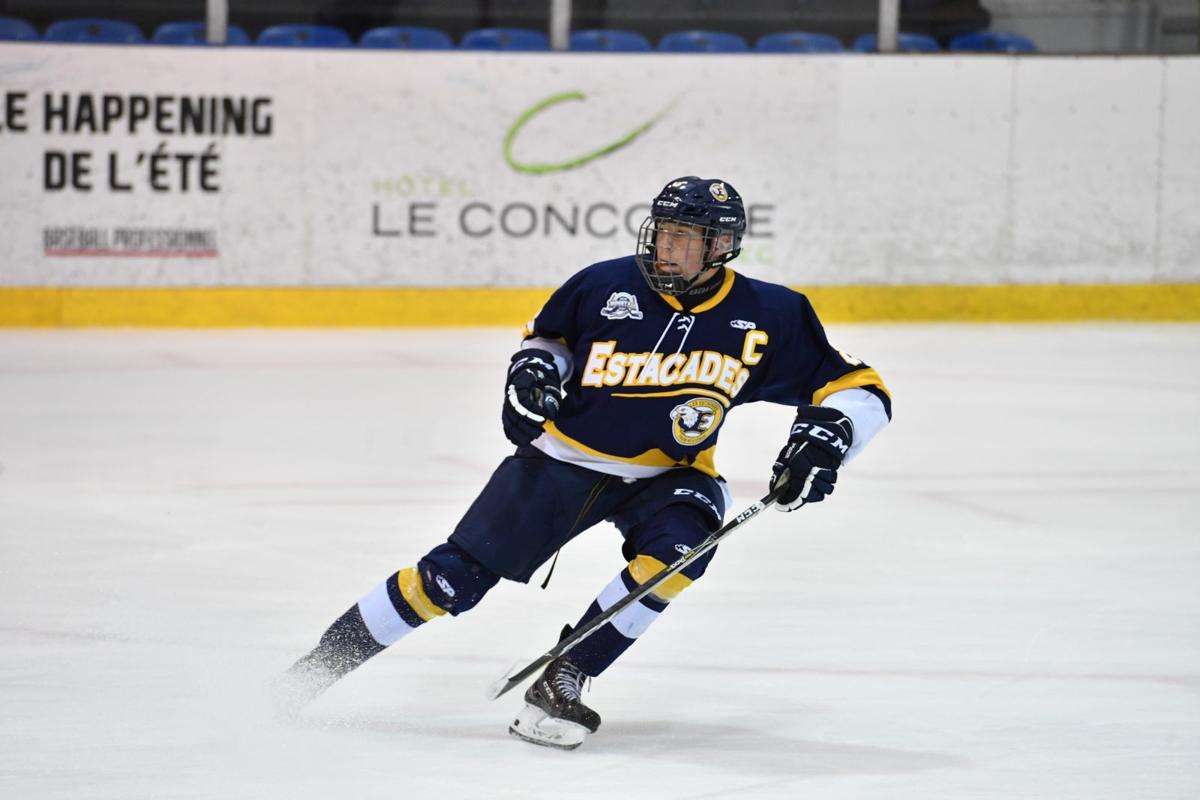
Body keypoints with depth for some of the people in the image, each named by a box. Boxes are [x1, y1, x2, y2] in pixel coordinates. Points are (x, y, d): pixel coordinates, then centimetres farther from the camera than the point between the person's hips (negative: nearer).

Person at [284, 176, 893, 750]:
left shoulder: (768, 318, -14)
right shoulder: (606, 285, -12)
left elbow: (859, 390, -8)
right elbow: (549, 333, 9)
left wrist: (827, 433, -27)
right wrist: (535, 367, -12)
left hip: (667, 475, 0)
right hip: (566, 458, 0)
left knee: (676, 550, -33)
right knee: (455, 576, -6)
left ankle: (561, 681, -20)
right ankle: (322, 663, 9)